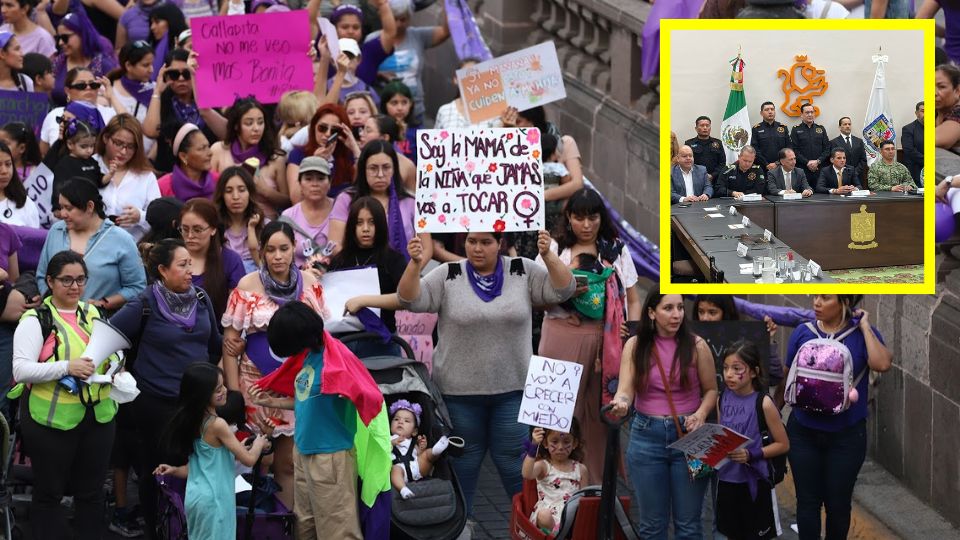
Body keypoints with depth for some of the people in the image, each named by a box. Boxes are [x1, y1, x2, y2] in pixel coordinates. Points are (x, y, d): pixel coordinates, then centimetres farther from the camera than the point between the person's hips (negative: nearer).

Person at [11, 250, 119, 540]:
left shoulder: (93, 313, 12)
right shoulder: (36, 319, -7)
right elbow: (21, 370, -17)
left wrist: (113, 366, 3)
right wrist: (66, 367, -26)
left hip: (98, 416, 6)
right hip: (53, 420, -6)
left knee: (91, 492, 13)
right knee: (49, 494, 5)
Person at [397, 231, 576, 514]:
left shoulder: (524, 272, 2)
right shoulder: (447, 275, -2)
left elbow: (562, 289, -3)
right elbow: (411, 300, -10)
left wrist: (548, 255, -18)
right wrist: (414, 264, -26)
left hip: (511, 388, 0)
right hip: (459, 391, 0)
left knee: (514, 459, 4)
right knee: (463, 461, 10)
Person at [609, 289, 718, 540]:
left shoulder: (696, 345, -3)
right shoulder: (635, 345, 0)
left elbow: (711, 390, 6)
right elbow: (625, 390, -8)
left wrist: (701, 414, -14)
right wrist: (620, 403, -31)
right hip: (646, 436, 1)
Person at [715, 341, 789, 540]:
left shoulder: (763, 403, -14)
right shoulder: (723, 398, 2)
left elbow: (783, 444, -10)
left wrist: (751, 455, -21)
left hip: (754, 482, -5)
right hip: (726, 479, 5)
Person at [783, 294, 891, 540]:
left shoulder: (863, 333, -6)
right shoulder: (802, 333, -1)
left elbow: (882, 364, -25)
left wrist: (865, 326, -17)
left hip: (846, 436, -1)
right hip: (804, 433, 1)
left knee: (838, 503, 9)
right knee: (808, 502, 6)